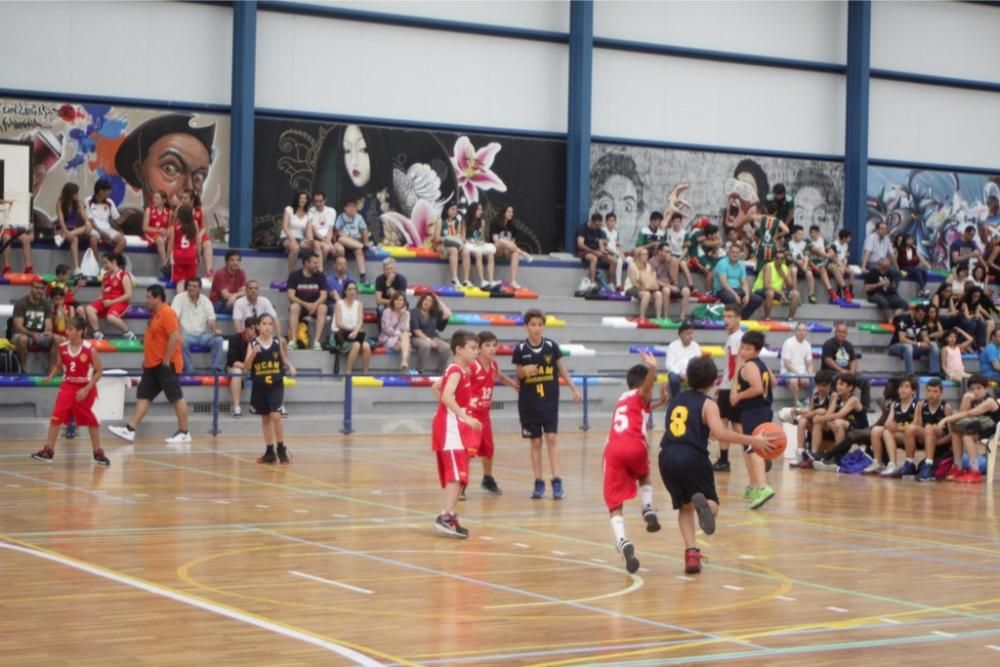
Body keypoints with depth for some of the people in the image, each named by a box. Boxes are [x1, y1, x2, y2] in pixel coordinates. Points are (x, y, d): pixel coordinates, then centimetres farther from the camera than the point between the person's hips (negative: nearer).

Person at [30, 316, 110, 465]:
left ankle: (98, 453, 21)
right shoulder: (63, 347, -3)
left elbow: (99, 371, -10)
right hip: (68, 386, 3)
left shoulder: (89, 349, -15)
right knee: (56, 416, -11)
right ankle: (48, 451, -6)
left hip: (85, 388, -3)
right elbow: (59, 366, 13)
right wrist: (50, 376, -7)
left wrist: (86, 389, -16)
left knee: (90, 420, 7)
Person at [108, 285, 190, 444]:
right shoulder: (155, 314, 16)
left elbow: (175, 337, -23)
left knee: (177, 397, -3)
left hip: (165, 365, -10)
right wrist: (146, 358, 18)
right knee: (143, 397, 6)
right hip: (152, 365, 10)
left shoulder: (167, 313, -15)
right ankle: (130, 430, 4)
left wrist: (166, 360, -21)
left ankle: (184, 433, 2)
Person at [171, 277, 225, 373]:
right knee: (181, 343, -36)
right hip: (186, 334, -3)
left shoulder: (205, 300, 8)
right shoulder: (180, 298, -3)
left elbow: (211, 320, 2)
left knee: (218, 339, -23)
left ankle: (217, 369, -21)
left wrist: (215, 330, -22)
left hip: (202, 334, 3)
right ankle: (189, 371, -28)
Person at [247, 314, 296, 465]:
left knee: (275, 415, -13)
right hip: (260, 385, 2)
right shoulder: (253, 344, -4)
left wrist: (290, 367, -6)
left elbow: (284, 358, 13)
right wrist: (253, 353, -27)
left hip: (276, 384, -2)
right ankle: (269, 451, 19)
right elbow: (246, 366, -10)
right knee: (265, 418, 10)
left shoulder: (278, 341, -2)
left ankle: (281, 450, -2)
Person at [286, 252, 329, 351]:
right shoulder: (295, 276, -5)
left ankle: (317, 341, -35)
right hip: (300, 305, -1)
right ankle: (293, 341, -37)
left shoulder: (320, 276, -1)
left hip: (315, 306, 1)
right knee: (294, 307, -34)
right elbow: (291, 296, -14)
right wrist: (305, 304, -29)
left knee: (323, 308, -31)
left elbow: (323, 296, -8)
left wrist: (315, 304, -30)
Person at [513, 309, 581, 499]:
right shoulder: (521, 349, -4)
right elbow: (517, 375, 4)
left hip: (549, 400, 0)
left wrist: (573, 389, 7)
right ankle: (538, 483, 12)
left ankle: (556, 481, -6)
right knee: (535, 442, 6)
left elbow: (561, 369, 9)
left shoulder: (551, 346, -2)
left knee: (551, 438, -6)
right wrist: (524, 371, -19)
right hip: (529, 402, 0)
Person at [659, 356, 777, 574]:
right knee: (712, 506, 12)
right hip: (692, 458, -4)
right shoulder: (707, 404, 2)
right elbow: (720, 433, -14)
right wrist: (752, 441, -12)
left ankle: (691, 552, 2)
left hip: (667, 457, 4)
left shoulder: (676, 400, 19)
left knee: (685, 506, 21)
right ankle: (703, 504, -27)